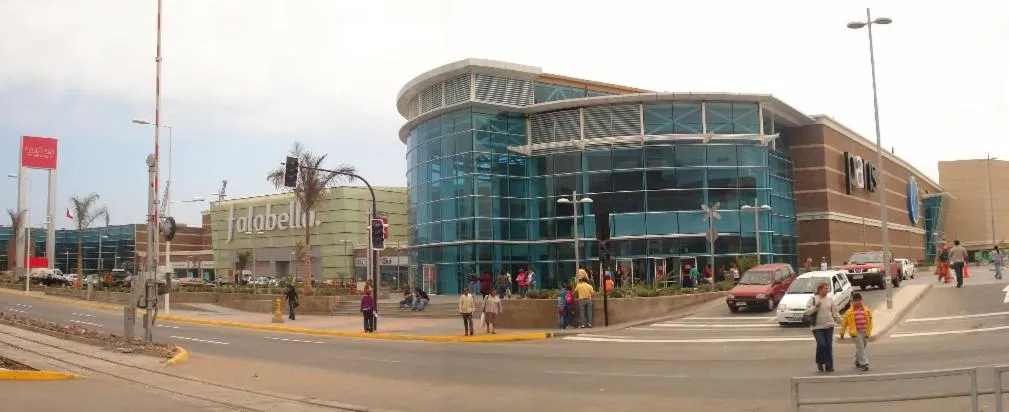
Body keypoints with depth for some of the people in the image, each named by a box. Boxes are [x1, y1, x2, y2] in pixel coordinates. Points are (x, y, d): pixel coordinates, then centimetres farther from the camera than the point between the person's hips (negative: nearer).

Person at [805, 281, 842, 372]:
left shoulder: (830, 299, 7)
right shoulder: (813, 299, -2)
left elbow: (835, 312, 10)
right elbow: (808, 312, -8)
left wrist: (839, 321, 2)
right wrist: (816, 306, -20)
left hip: (829, 326, 3)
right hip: (817, 327, -3)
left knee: (829, 346, 4)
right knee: (821, 344, -14)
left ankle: (829, 365, 13)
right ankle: (820, 363, 8)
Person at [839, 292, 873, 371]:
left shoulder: (866, 311, 5)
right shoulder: (850, 312, -3)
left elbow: (869, 322, 9)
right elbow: (845, 323, 4)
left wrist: (868, 332, 2)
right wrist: (842, 332, 8)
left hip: (864, 332, 4)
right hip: (856, 332, -4)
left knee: (861, 348, 15)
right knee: (860, 347, -11)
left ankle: (857, 362, 34)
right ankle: (864, 364, -11)